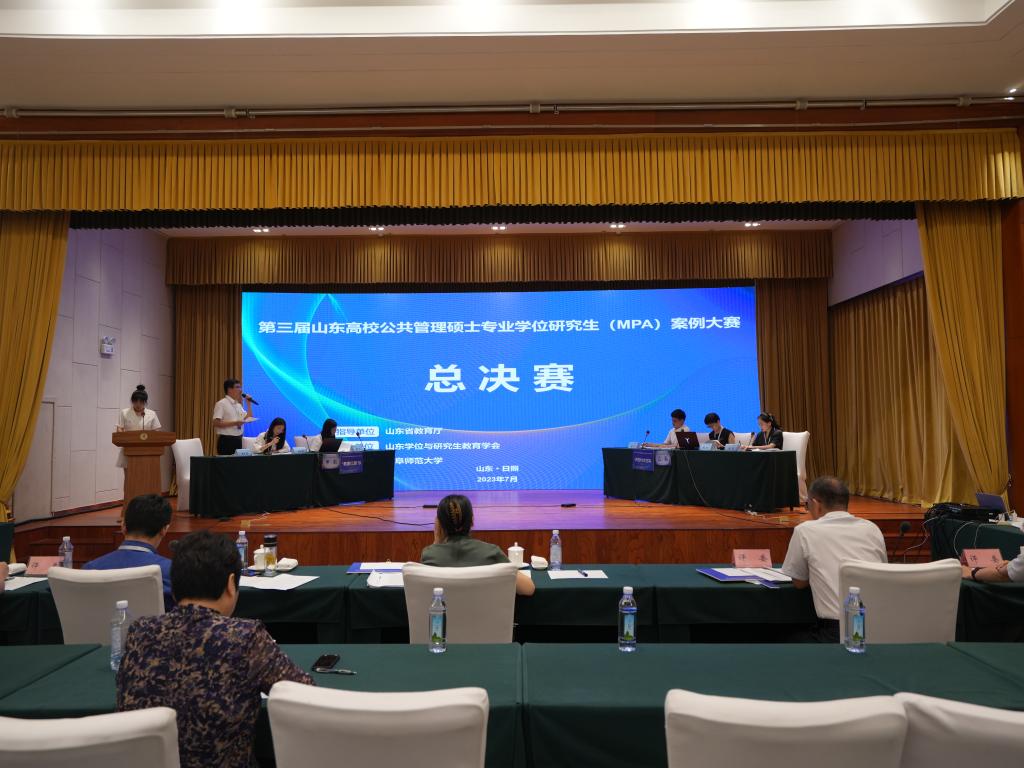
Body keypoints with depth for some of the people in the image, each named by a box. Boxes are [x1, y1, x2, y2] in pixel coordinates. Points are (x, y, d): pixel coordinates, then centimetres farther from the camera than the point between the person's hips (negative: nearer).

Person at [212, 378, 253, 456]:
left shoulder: (238, 405, 15)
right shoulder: (221, 404, -8)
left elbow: (248, 419, 14)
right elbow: (216, 423, -16)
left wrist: (249, 404, 7)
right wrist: (234, 423, -21)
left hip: (237, 440, 7)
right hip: (226, 440, -7)